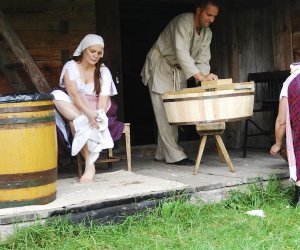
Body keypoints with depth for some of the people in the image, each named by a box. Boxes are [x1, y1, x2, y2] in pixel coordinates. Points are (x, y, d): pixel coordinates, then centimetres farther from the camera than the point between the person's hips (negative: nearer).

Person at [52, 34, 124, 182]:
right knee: (57, 96, -31)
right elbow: (73, 93, -22)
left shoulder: (104, 71, -2)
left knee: (76, 122, -34)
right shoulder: (71, 66, -4)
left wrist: (97, 117, -38)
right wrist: (88, 113, -39)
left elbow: (103, 98, -16)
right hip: (74, 108, 1)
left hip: (95, 110, -1)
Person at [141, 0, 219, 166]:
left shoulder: (207, 33, -2)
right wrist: (198, 75, -45)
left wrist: (205, 76, -31)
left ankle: (162, 154, 15)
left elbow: (202, 59, -8)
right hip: (160, 65, -8)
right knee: (164, 111, -11)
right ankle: (174, 155, -13)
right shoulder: (183, 22, -26)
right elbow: (181, 52, -38)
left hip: (178, 70, 8)